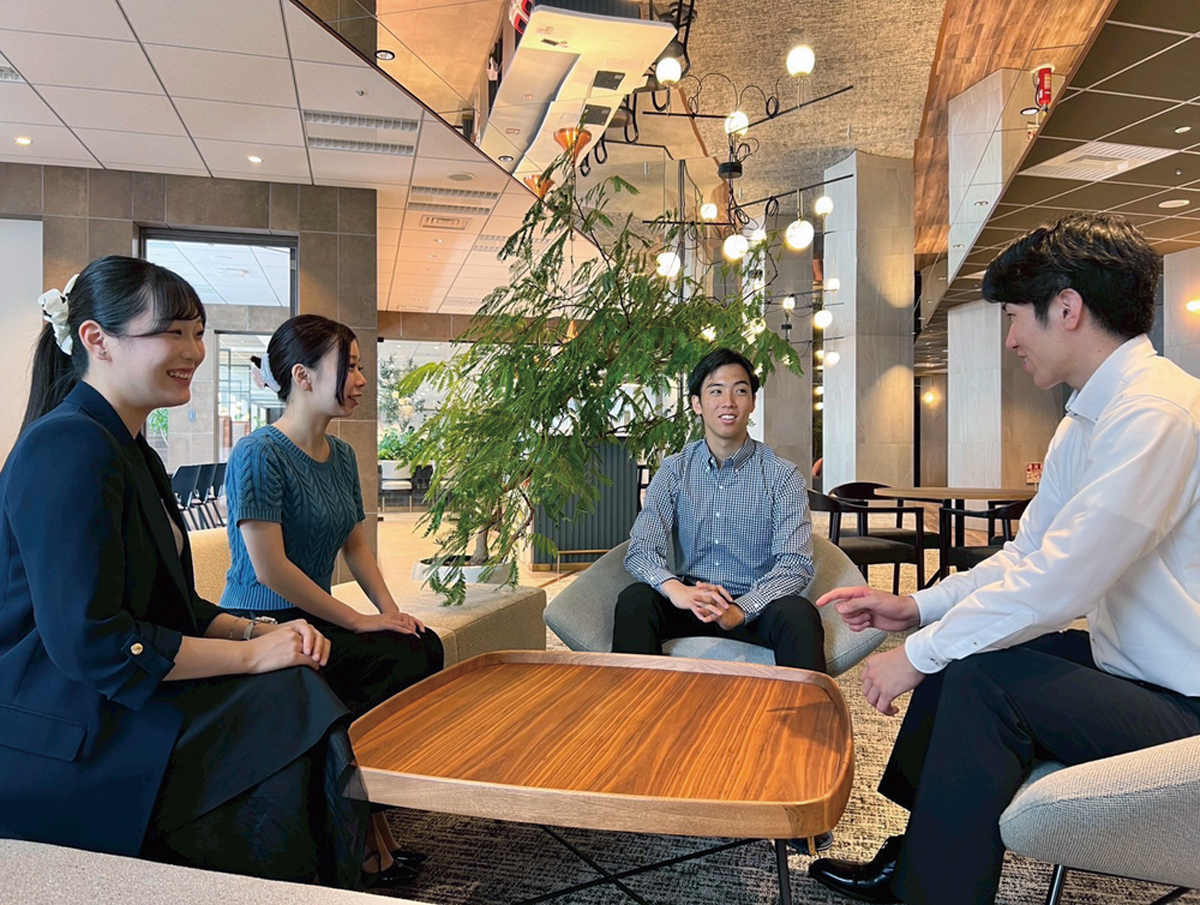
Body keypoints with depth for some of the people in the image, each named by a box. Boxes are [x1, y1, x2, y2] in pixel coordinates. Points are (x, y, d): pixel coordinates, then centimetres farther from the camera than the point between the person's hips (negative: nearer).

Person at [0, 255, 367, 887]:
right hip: (55, 735, -9)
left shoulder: (128, 449, 14)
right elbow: (90, 640, -24)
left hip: (108, 705, 9)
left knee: (301, 694, -7)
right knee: (290, 708, -19)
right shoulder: (68, 446, -18)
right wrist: (249, 652, -17)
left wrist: (257, 630, -1)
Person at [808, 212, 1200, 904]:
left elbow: (1057, 582, -28)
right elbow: (1027, 555, 13)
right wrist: (917, 608, 5)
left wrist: (919, 654, -17)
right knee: (959, 647, 10)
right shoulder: (1087, 420, 8)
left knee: (982, 680, -24)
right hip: (1133, 668, 10)